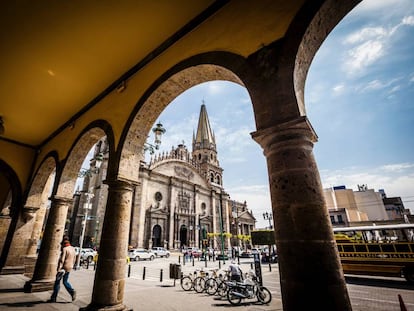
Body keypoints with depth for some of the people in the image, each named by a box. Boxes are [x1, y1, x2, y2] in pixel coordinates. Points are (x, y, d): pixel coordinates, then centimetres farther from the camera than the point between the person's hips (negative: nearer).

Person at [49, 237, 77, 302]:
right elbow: (74, 259, 15)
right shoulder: (73, 249, 9)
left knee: (57, 282, 7)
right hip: (69, 268, 7)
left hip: (63, 267, -7)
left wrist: (59, 269, -24)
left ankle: (53, 298, 15)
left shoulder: (65, 249, -15)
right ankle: (72, 291, 2)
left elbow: (61, 260, -22)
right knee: (65, 281, 18)